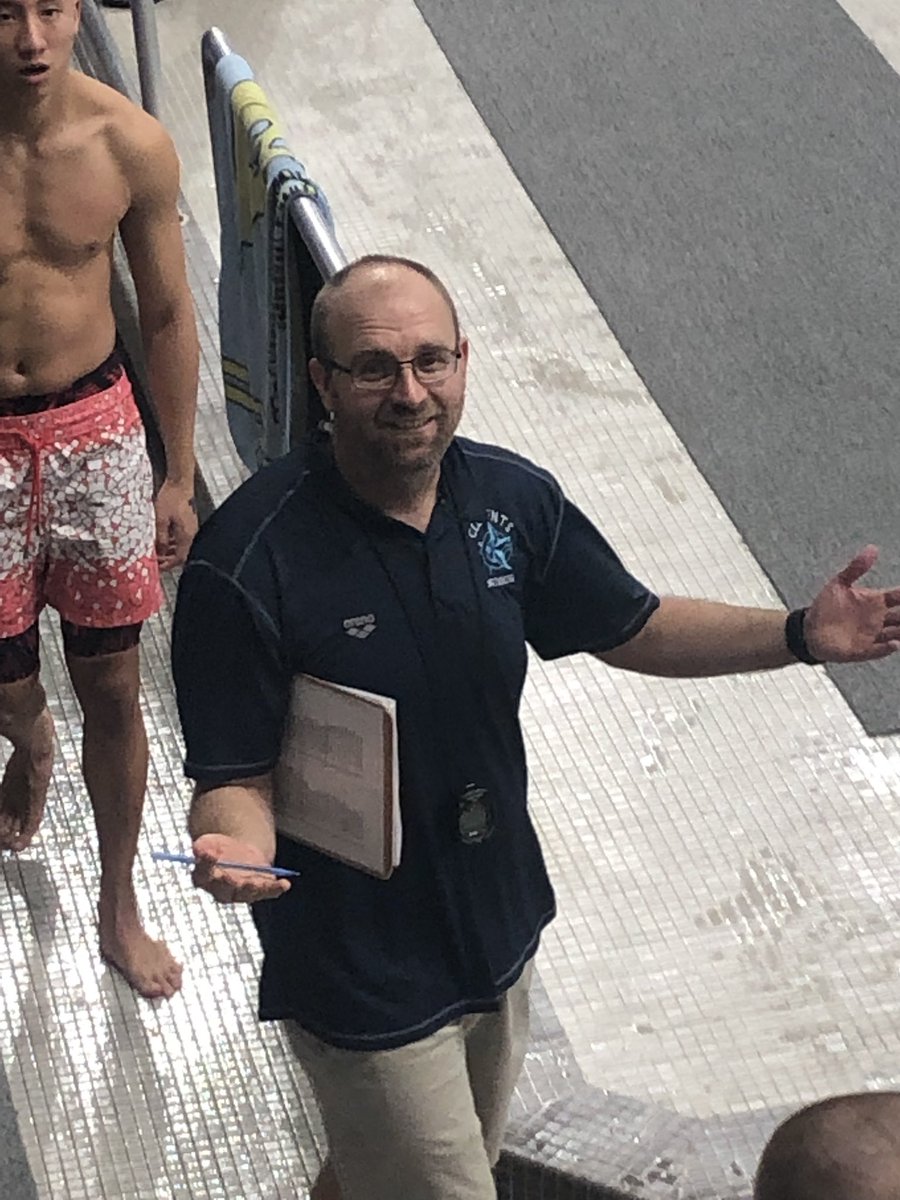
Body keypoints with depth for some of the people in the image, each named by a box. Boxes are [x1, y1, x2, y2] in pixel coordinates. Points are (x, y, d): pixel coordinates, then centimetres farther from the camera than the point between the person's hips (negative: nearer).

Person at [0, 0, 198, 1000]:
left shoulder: (132, 146, -13)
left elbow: (166, 315, 1)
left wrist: (179, 477, 6)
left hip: (95, 430, 1)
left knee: (112, 691, 11)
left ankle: (119, 908, 32)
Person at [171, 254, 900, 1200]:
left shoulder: (510, 498, -7)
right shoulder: (249, 562, -25)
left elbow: (631, 628, 6)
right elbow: (235, 774, -19)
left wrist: (800, 635, -6)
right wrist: (237, 845, -42)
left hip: (496, 923, 6)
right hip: (357, 969, -6)